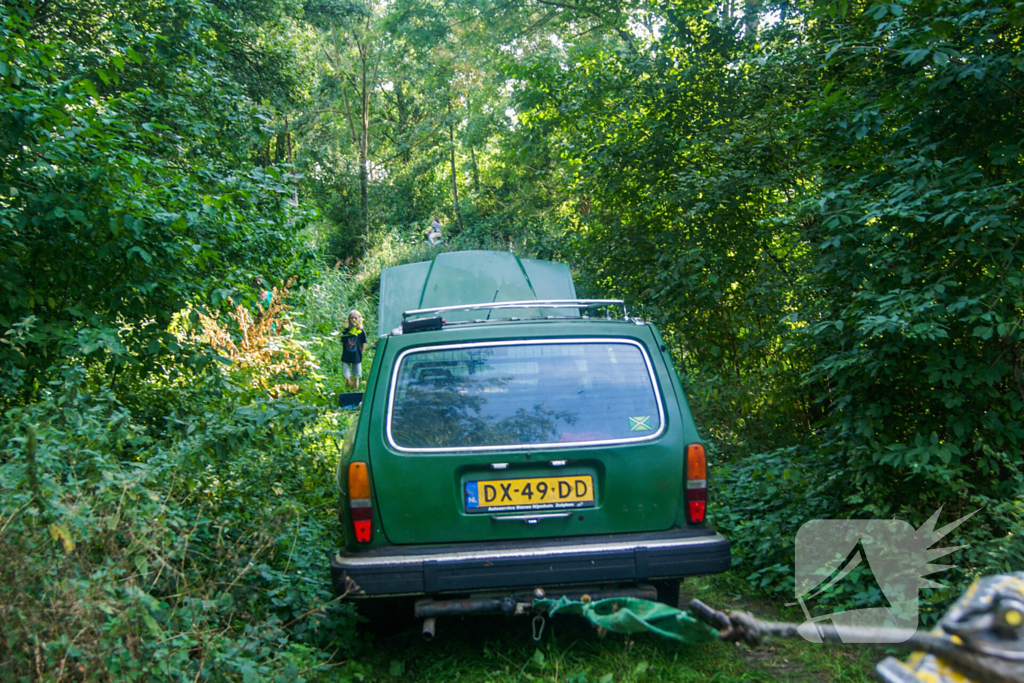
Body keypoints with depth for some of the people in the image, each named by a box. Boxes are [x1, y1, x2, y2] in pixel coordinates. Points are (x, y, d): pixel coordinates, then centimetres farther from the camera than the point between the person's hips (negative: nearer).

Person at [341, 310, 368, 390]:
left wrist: (359, 354, 6)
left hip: (356, 358, -1)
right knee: (346, 377, -4)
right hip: (346, 357, 1)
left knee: (356, 377, 7)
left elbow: (363, 344, 5)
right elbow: (343, 343, 9)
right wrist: (345, 354, 7)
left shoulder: (361, 332, -4)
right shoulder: (346, 331, 0)